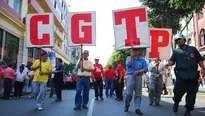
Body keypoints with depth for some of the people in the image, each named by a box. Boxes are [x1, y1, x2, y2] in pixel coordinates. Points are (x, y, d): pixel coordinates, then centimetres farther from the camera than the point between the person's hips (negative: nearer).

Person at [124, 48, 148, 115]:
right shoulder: (129, 58, 9)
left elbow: (146, 68, -1)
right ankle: (127, 105, 20)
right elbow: (128, 64, -11)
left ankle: (137, 108, 8)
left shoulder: (142, 59, 9)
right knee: (128, 93, -5)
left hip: (138, 77, 1)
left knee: (138, 93, 3)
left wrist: (138, 71, -13)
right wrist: (131, 56, -8)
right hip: (131, 76, -1)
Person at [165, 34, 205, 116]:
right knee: (178, 91, -8)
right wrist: (168, 64, -24)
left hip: (193, 75, 1)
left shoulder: (193, 49, 15)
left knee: (191, 94, 2)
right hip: (181, 75, -1)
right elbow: (172, 61, -1)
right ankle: (176, 103, 24)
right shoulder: (176, 51, 12)